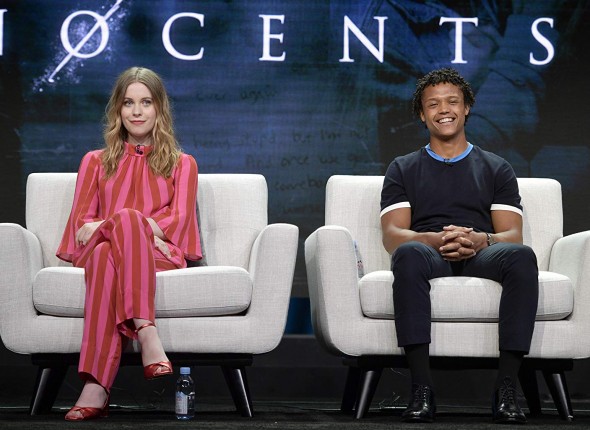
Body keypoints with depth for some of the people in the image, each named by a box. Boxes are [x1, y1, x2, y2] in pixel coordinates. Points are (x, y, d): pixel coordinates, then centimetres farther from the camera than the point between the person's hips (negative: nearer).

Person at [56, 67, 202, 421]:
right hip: (96, 253, 1)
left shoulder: (181, 164, 24)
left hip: (161, 257, -1)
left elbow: (179, 219, 6)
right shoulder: (96, 162, 28)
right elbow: (81, 220, 14)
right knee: (105, 255, -40)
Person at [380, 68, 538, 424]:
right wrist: (436, 240, -16)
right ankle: (422, 388, -42)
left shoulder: (497, 168, 24)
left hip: (482, 257, 1)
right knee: (409, 254, -39)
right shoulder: (404, 169, 22)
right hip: (430, 256, -1)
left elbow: (513, 236, 10)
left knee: (522, 256, -36)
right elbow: (393, 236, 7)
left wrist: (480, 240, -15)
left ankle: (507, 388, -38)